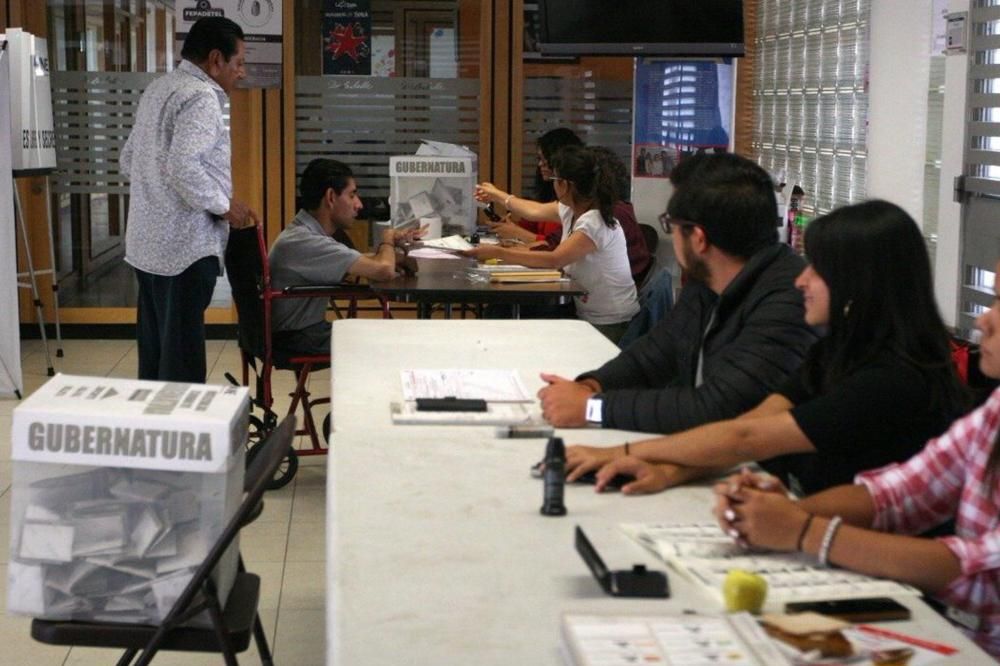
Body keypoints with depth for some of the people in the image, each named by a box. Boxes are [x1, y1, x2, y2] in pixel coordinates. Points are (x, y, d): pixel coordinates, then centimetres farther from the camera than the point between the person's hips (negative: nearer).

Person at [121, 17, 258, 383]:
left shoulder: (157, 89, 16)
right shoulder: (200, 97, -14)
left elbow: (128, 159, 21)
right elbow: (183, 166, -25)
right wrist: (223, 205, -13)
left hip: (149, 243, 10)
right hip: (185, 246, -9)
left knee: (154, 348, 15)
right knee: (182, 353, -4)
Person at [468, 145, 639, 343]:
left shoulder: (595, 223, -24)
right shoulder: (570, 209, 2)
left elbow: (553, 260, -32)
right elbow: (536, 211, 22)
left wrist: (498, 253, -30)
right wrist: (497, 195, 36)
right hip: (586, 314, 8)